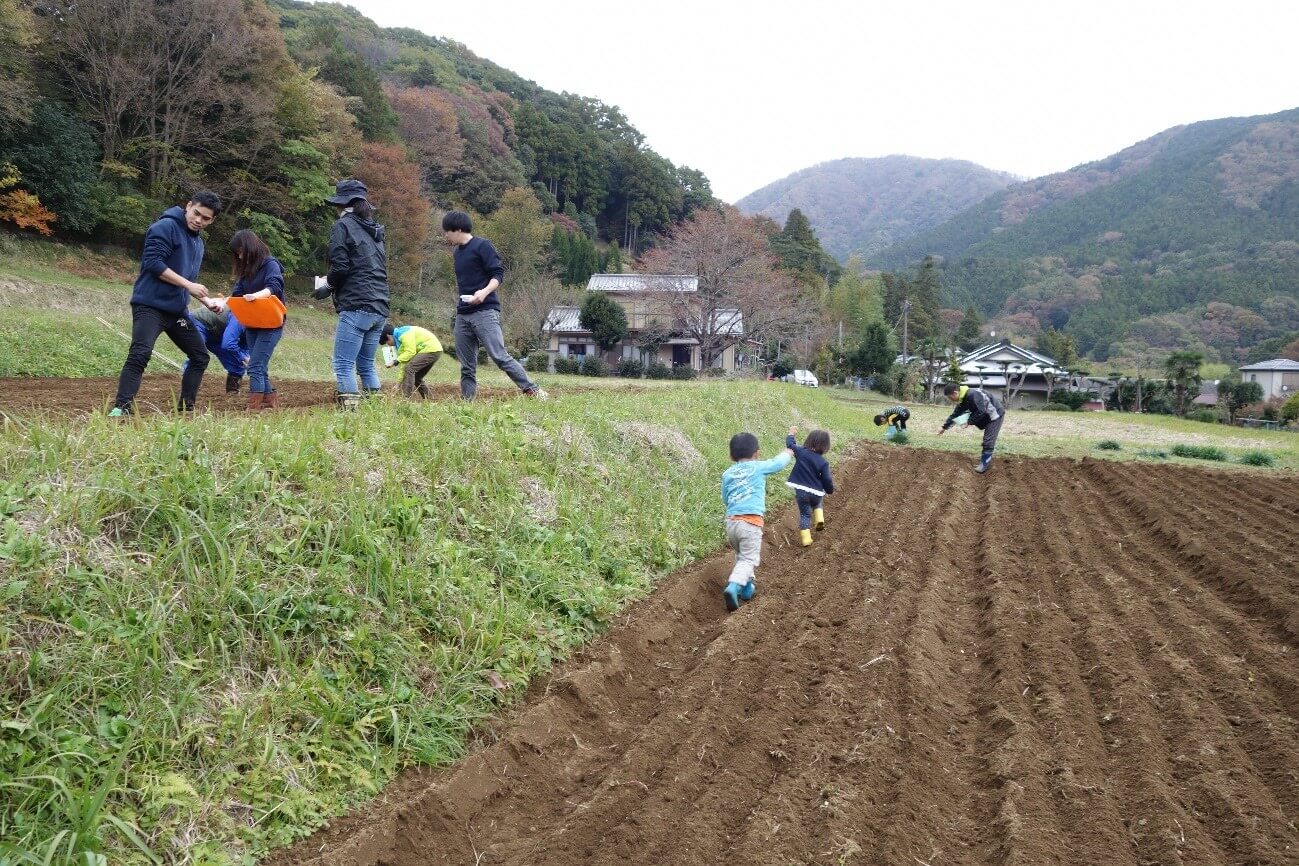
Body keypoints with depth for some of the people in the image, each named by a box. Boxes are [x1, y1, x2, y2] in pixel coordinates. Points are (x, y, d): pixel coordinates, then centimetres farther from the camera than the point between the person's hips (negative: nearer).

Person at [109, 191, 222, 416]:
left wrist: (207, 301, 16)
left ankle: (186, 409, 21)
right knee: (140, 354, -22)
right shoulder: (166, 227, -10)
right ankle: (121, 408, -21)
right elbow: (154, 263, -20)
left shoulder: (198, 241, 17)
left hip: (178, 311, 9)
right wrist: (188, 284, -20)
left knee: (200, 356, 12)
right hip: (150, 306, -9)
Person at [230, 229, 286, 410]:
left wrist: (256, 295, -42)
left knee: (255, 366, -13)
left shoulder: (270, 264, -9)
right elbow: (237, 293, 9)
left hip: (270, 324, -8)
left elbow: (275, 287, -25)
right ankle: (270, 401, 17)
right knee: (259, 367, 9)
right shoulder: (245, 268, 13)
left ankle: (253, 408, -13)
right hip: (252, 324, 8)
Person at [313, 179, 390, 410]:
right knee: (366, 364, 15)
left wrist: (327, 286, 9)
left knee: (343, 365, -6)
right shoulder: (375, 230, 21)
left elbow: (340, 267, -12)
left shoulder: (343, 226, -1)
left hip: (356, 307, -8)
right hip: (380, 309, 8)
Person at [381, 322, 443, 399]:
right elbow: (406, 361, 18)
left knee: (409, 368, -20)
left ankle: (406, 397, -23)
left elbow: (410, 352, -22)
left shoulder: (404, 333, -13)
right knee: (416, 377, 15)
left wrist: (396, 362, -21)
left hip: (432, 350, -11)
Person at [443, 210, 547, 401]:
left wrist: (485, 292, -26)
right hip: (462, 314, 8)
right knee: (467, 365, 5)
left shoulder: (482, 246, -4)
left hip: (485, 312, -8)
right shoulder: (456, 251, 20)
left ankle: (533, 390, -14)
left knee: (500, 357, -17)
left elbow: (498, 274, -10)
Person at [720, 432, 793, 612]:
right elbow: (778, 462, 20)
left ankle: (747, 587, 26)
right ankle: (733, 587, -24)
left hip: (731, 521, 5)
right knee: (749, 559, -4)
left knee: (741, 555, 24)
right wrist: (787, 454, 40)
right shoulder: (759, 467, 4)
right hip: (751, 521, -5)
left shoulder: (727, 474, 12)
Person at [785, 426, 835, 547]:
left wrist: (791, 434, 31)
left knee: (805, 514, 14)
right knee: (817, 504, 34)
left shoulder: (800, 452, -7)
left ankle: (806, 538, 6)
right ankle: (819, 520, 12)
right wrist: (830, 491, 11)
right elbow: (827, 480, -9)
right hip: (816, 493, 0)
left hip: (801, 491, 0)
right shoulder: (823, 462, -11)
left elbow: (790, 444, 12)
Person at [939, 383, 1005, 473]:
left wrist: (969, 422, -19)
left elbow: (981, 412, -30)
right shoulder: (963, 399, 3)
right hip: (988, 417, 10)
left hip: (995, 415, -10)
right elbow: (955, 414, 13)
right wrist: (945, 427, 15)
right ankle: (987, 458, 28)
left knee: (988, 441, -7)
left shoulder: (972, 395, -29)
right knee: (987, 440, 18)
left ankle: (984, 464, -1)